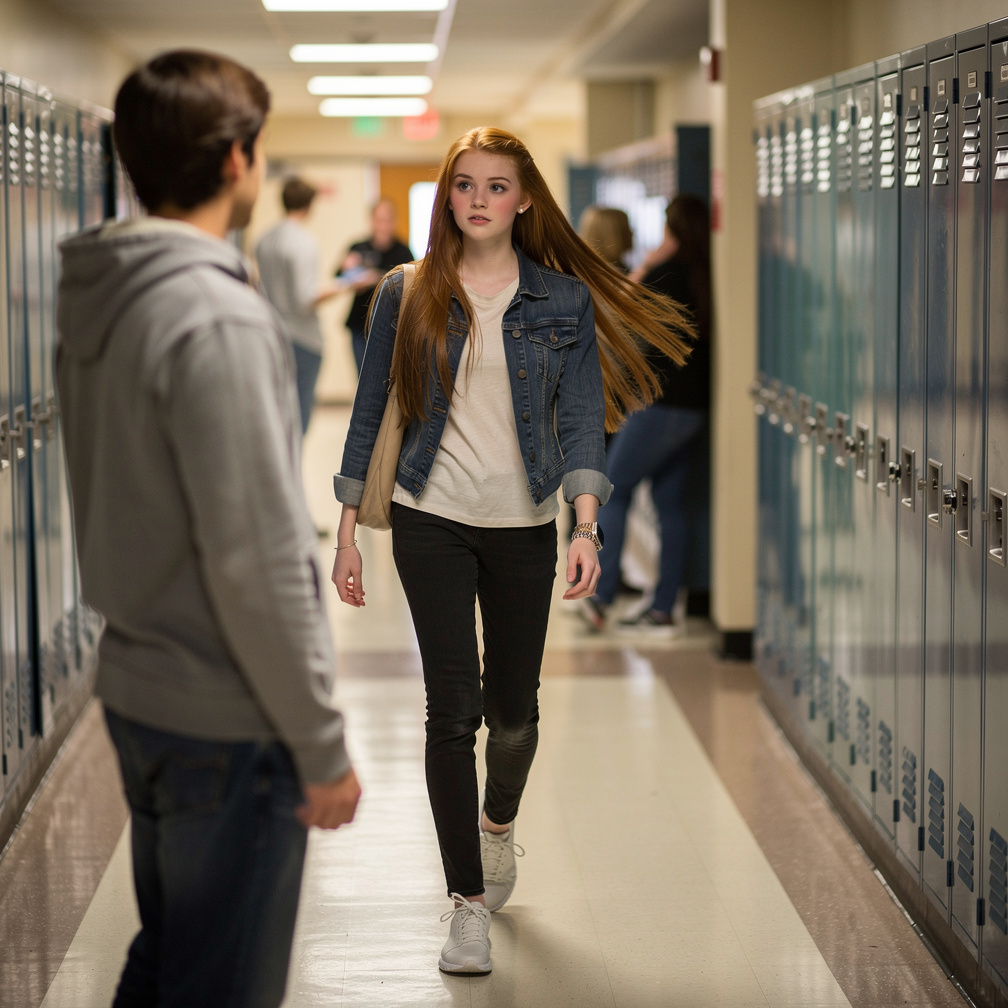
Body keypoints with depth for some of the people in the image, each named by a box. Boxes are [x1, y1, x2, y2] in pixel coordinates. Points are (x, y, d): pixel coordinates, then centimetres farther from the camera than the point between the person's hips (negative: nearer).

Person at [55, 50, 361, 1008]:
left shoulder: (98, 301, 6)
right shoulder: (218, 318, -22)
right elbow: (257, 561, -23)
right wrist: (322, 745, -15)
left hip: (135, 688, 9)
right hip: (227, 721, -9)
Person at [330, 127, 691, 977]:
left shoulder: (565, 300, 1)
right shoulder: (407, 294, 1)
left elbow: (581, 417, -4)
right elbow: (371, 409, 6)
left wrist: (586, 525, -17)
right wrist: (348, 530, 4)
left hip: (523, 524, 1)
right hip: (431, 522, -1)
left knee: (513, 706, 11)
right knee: (454, 707, -7)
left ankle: (499, 821, 44)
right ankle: (468, 902, 1)